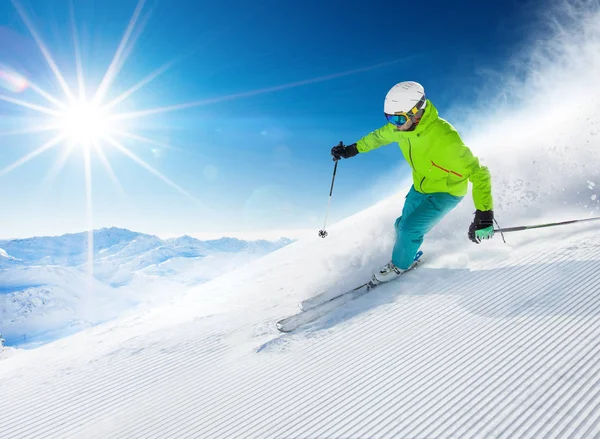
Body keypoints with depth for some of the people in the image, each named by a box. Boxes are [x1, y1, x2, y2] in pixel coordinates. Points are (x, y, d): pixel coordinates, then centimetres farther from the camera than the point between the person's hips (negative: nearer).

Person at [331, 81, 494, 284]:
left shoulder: (444, 138, -38)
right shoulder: (401, 126, -17)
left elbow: (478, 173, -35)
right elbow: (380, 136, 7)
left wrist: (484, 213, -44)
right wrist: (352, 149, 13)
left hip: (447, 191, -6)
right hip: (420, 186, 7)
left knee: (410, 229, -13)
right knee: (402, 225, 14)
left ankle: (400, 264, 16)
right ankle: (408, 256, 44)